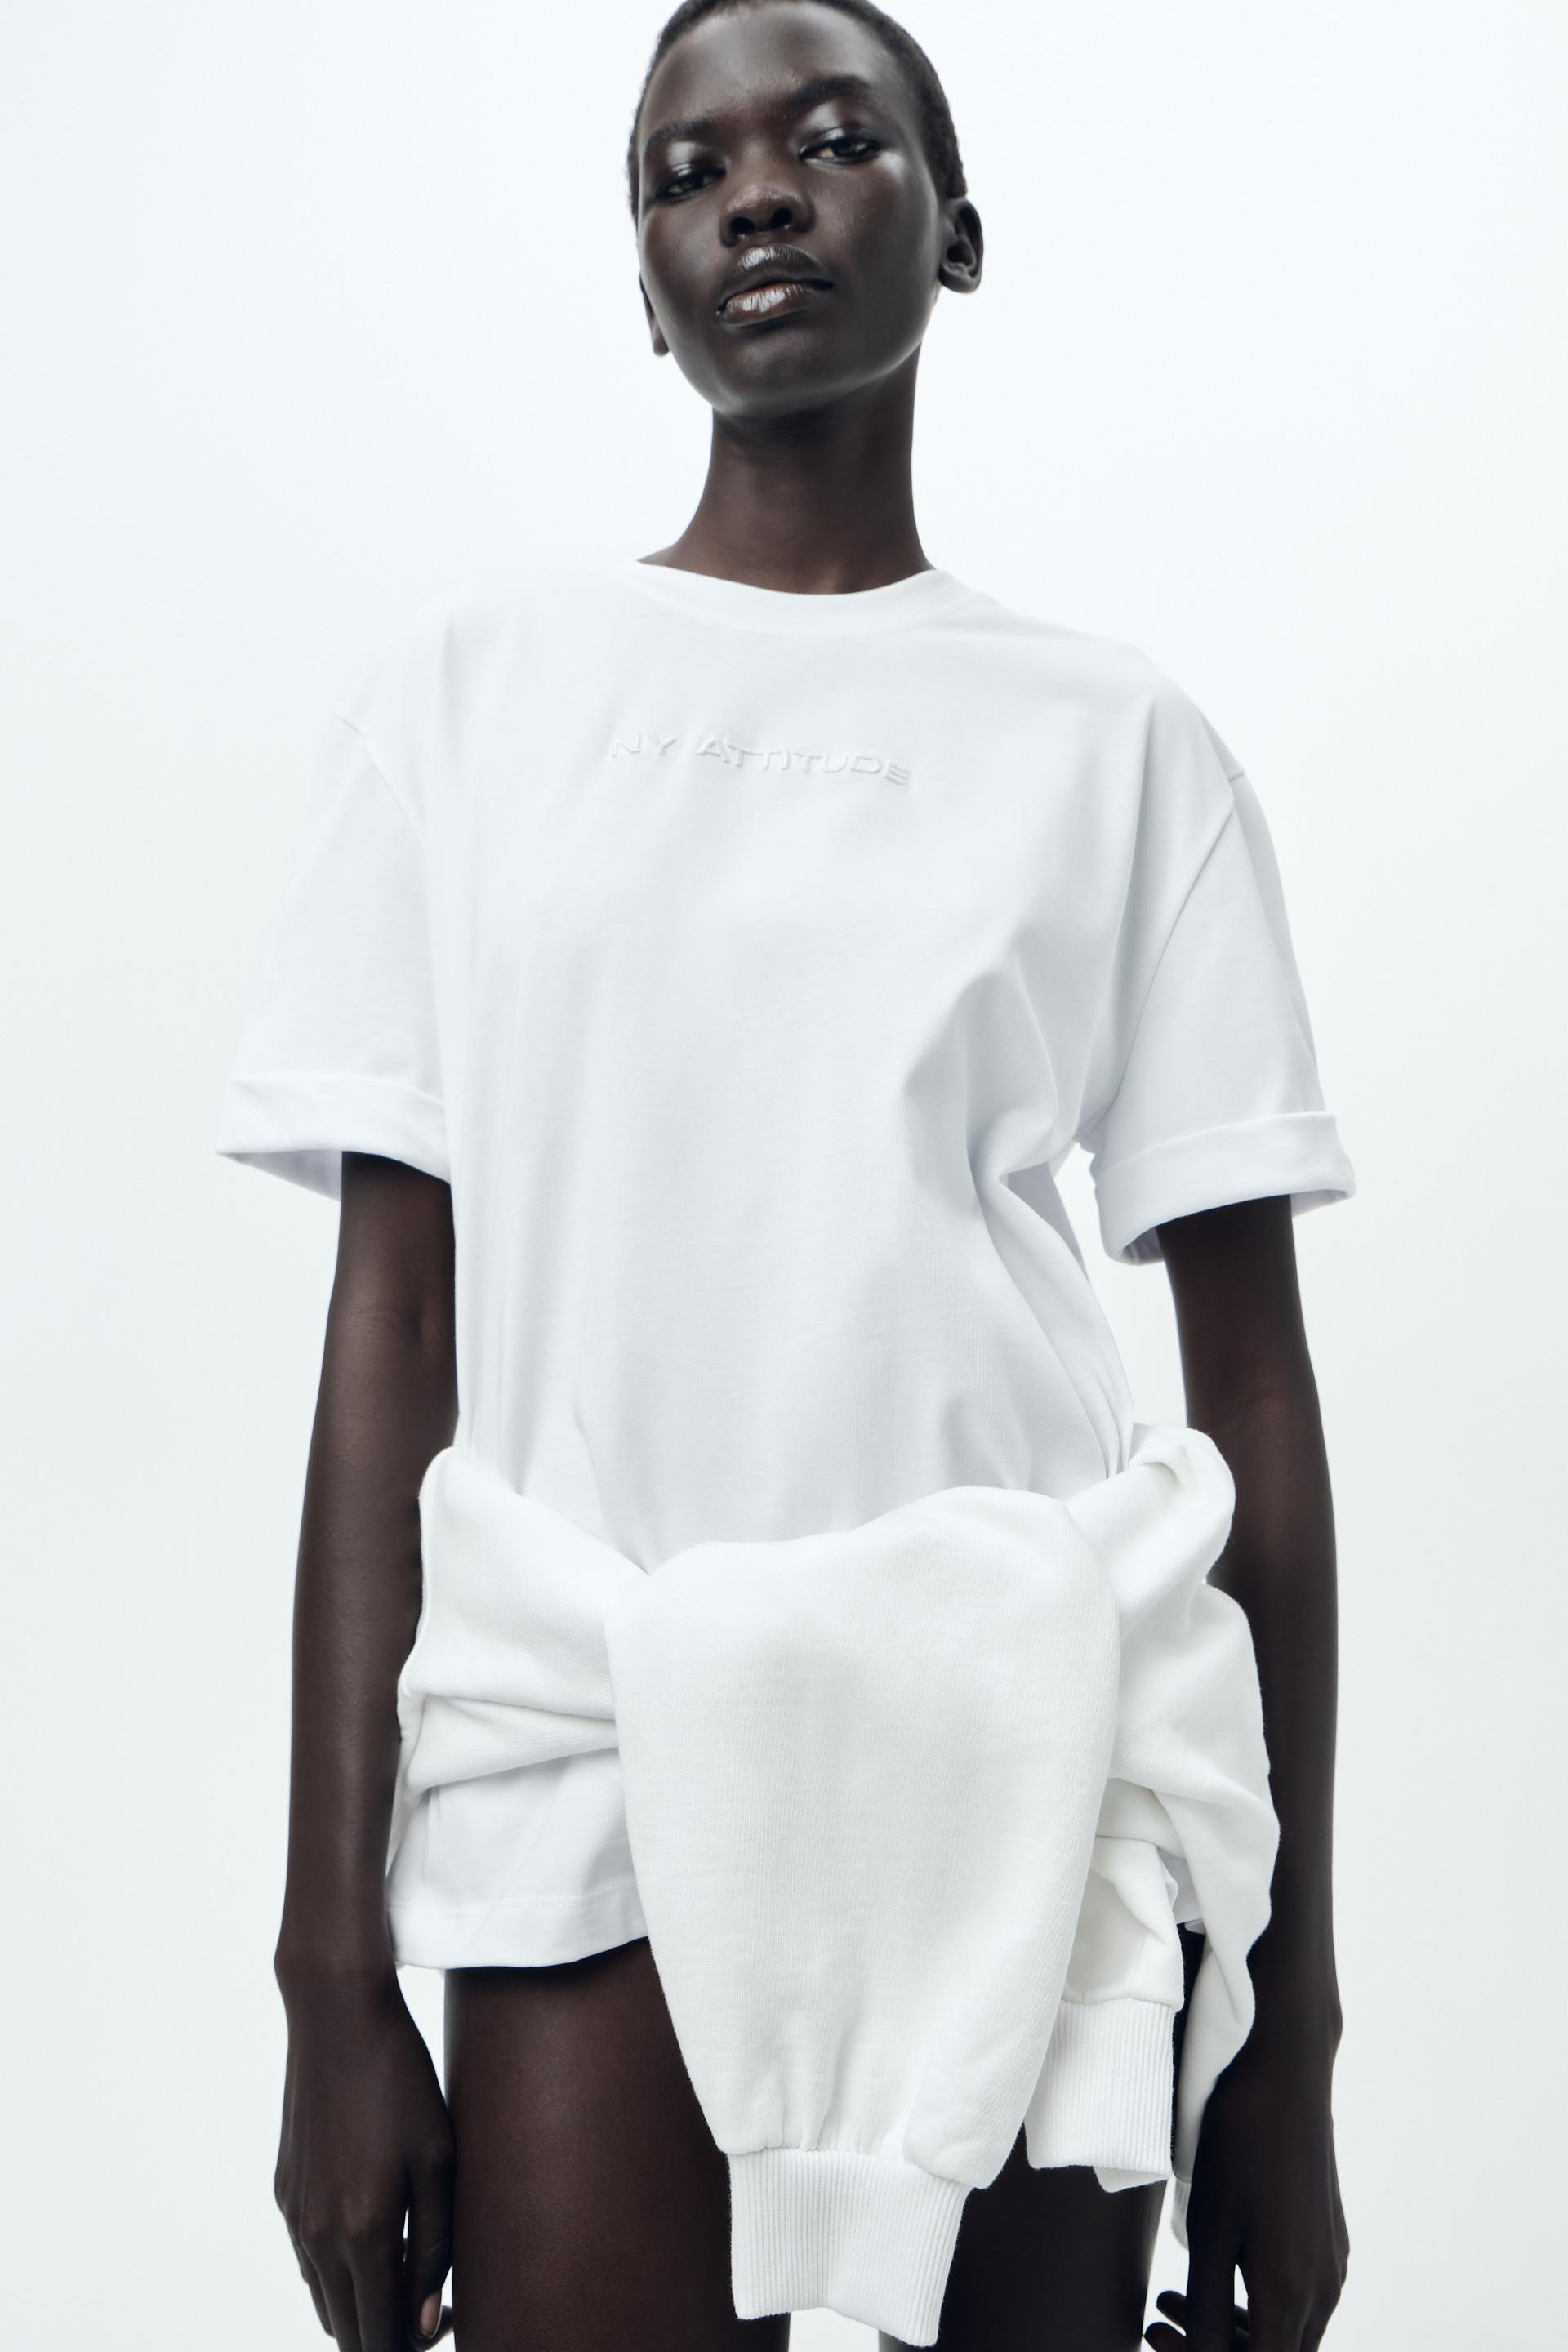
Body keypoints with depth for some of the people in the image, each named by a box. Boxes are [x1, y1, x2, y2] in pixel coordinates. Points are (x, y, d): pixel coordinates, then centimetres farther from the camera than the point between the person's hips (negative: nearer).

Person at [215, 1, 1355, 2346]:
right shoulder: (475, 684, 7)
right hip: (586, 1805, 0)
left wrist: (1295, 2019, 2)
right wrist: (334, 1961, -2)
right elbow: (394, 1320, 3)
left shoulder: (1117, 734, 6)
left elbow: (1251, 1378, 4)